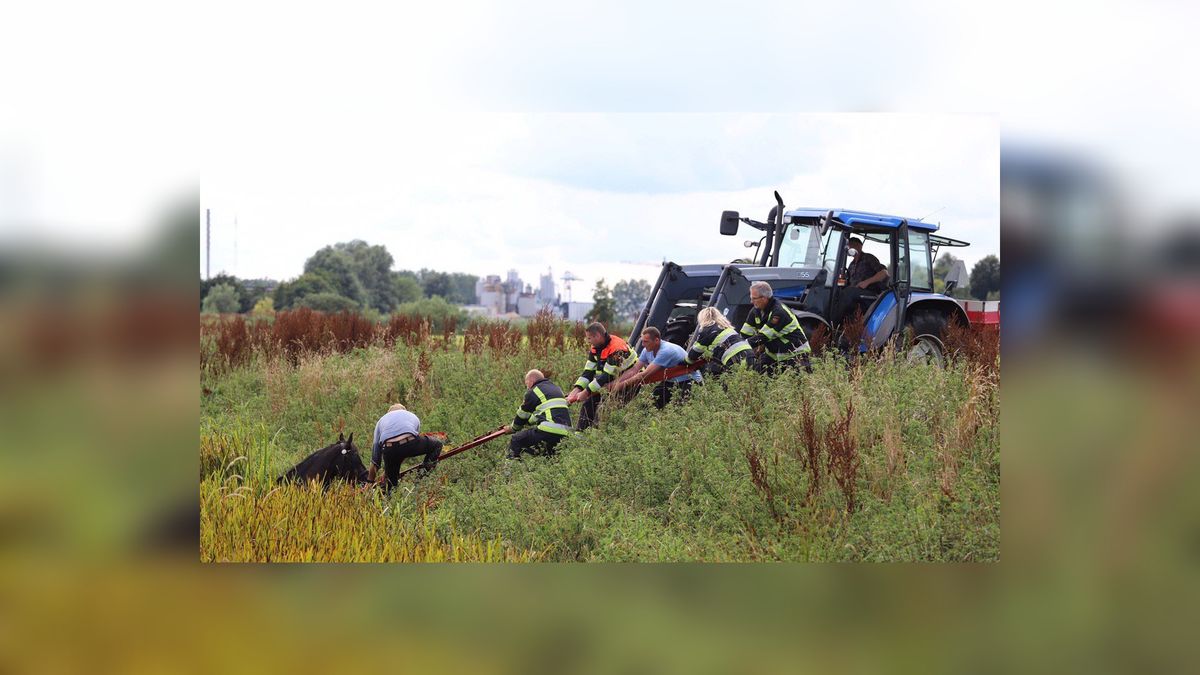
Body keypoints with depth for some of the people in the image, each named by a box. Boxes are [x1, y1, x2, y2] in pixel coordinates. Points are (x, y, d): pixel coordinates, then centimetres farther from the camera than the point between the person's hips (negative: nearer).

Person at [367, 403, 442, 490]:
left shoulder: (381, 421, 37)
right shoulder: (413, 417, 39)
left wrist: (370, 482, 44)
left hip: (389, 449, 1)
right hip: (410, 443, -1)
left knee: (391, 482, 21)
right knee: (437, 445, 26)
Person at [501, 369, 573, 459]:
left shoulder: (533, 392, 3)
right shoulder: (556, 388, 27)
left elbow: (522, 415, 13)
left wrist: (512, 429, 31)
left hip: (549, 430, -8)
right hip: (565, 434, 8)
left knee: (516, 440, 2)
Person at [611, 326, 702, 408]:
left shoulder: (666, 351, -31)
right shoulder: (647, 350, -4)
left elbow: (645, 374, -34)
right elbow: (634, 370, -2)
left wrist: (621, 385, -32)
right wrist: (617, 383, -15)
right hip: (671, 381, 8)